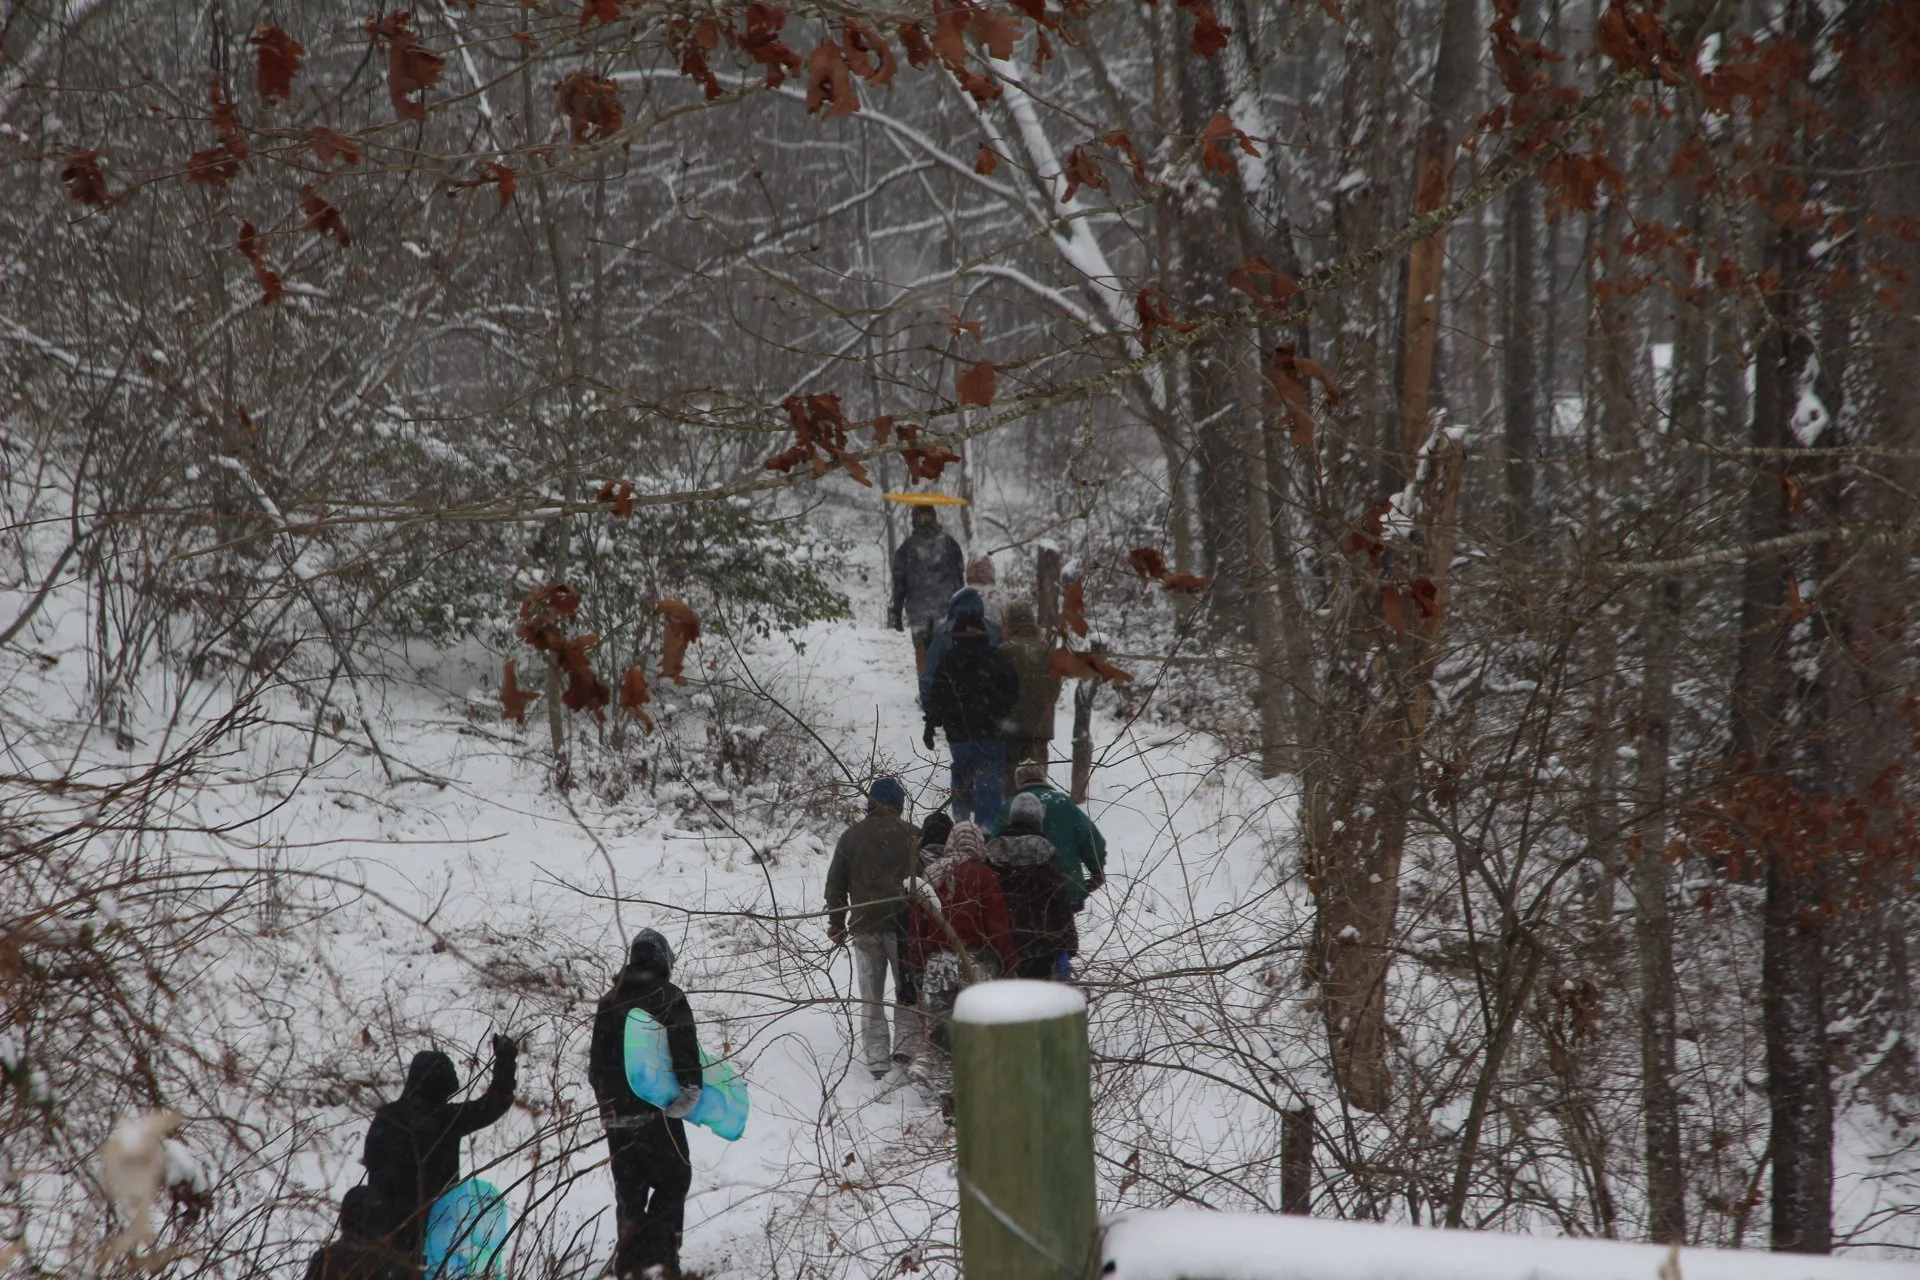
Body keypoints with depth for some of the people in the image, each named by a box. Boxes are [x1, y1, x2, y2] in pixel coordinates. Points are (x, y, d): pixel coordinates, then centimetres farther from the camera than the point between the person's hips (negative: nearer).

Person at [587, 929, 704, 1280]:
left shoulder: (608, 1002, 11)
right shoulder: (669, 999, -6)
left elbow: (596, 1057, 18)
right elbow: (686, 1050, -16)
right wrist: (690, 1088, -12)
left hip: (616, 1113, 5)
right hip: (659, 1112, -5)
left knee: (628, 1192, 11)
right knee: (672, 1182, 6)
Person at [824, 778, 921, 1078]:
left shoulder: (851, 836, 4)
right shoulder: (912, 836, -4)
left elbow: (835, 882, 8)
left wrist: (837, 922, 17)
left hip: (864, 926, 2)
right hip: (903, 923, -2)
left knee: (870, 996, 8)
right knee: (908, 990, 11)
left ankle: (877, 1057, 2)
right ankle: (905, 1047, 0)